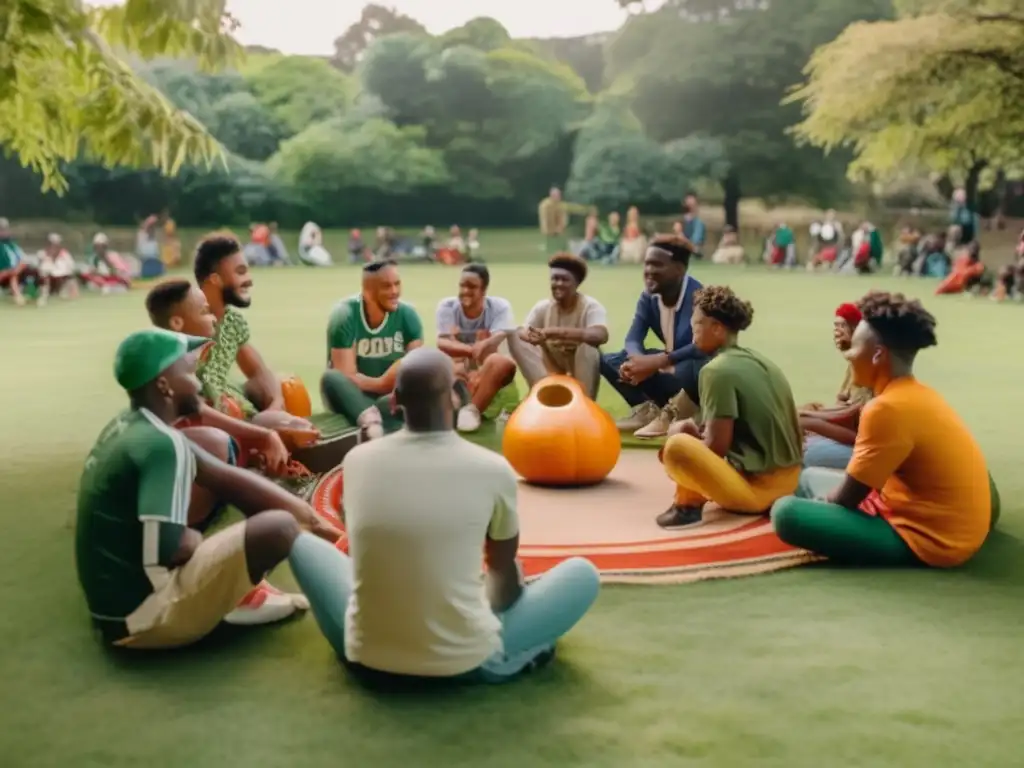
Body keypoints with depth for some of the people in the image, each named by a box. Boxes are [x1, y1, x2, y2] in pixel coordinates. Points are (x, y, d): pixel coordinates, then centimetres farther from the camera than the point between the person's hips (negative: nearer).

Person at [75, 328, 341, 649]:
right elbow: (164, 549, -30)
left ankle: (244, 594, 8)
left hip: (116, 602, 10)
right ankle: (245, 599, 11)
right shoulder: (160, 444, -22)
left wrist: (308, 515, 5)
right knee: (280, 527, -19)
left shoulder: (128, 428, 7)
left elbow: (225, 478, 8)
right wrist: (199, 540, -6)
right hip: (141, 615, -10)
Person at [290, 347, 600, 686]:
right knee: (582, 572, 14)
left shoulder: (357, 461, -3)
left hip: (369, 661, 3)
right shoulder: (493, 469, -10)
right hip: (468, 662, -2)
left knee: (306, 544, 26)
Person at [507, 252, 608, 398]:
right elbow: (523, 332, -12)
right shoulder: (542, 307, -1)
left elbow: (601, 336, -36)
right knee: (516, 335, -14)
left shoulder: (591, 306, -15)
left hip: (582, 377, -4)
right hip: (552, 374, 4)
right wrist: (530, 336, -38)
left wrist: (556, 332, -43)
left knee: (588, 343, -35)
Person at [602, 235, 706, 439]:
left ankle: (670, 414, -15)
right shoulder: (648, 296, -2)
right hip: (669, 367, 7)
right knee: (609, 361, -1)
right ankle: (647, 409, -5)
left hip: (697, 370, -7)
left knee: (689, 371, -44)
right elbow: (633, 338, -5)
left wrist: (658, 360, -38)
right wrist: (638, 359, -29)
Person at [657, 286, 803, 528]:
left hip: (755, 487, -9)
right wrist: (697, 431, 14)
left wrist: (680, 447, 1)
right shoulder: (760, 361, 10)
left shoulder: (718, 370, -16)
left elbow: (717, 446, -18)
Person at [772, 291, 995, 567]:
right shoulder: (918, 394, 6)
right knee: (810, 478, 20)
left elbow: (847, 498, -17)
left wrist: (820, 502, 4)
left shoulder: (887, 408, -24)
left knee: (787, 512, -21)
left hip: (926, 538, -10)